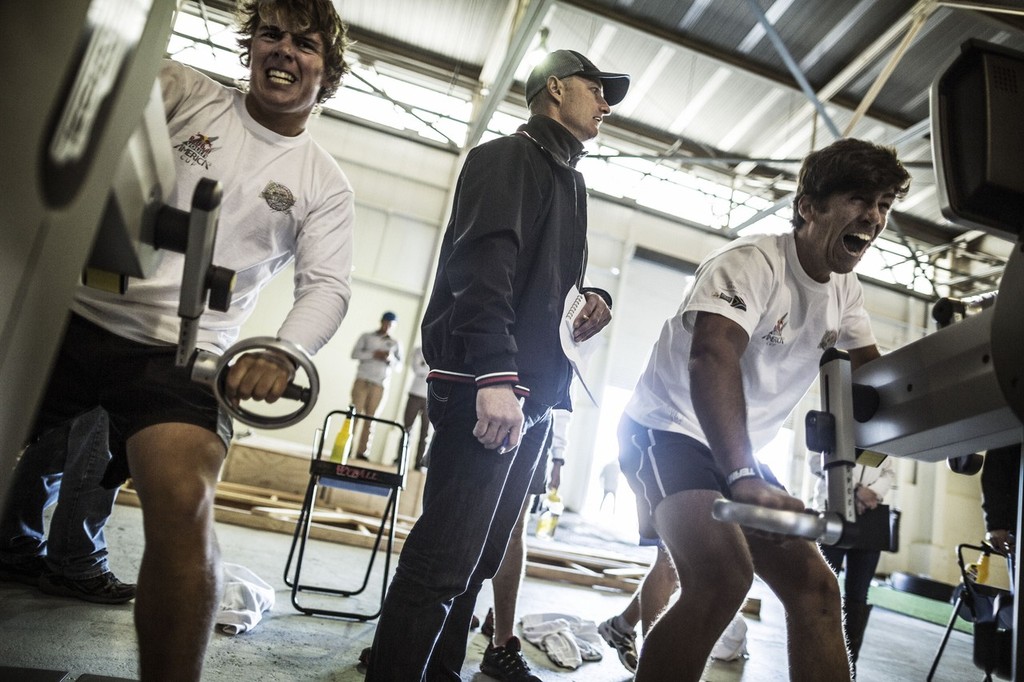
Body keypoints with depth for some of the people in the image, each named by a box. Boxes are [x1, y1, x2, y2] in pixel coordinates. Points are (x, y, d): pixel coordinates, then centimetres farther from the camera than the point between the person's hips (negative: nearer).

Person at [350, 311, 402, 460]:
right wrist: (373, 354, -13)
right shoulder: (366, 336, 9)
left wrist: (390, 358, -10)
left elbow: (400, 364, 10)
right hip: (362, 380, -1)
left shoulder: (395, 343, 14)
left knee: (370, 418, -1)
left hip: (380, 385, 1)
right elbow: (354, 353, -1)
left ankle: (362, 451, -1)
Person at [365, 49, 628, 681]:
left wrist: (592, 297, 8)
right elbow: (483, 262, -16)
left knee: (477, 561, 11)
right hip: (483, 387, -9)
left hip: (534, 396, 9)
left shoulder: (571, 183, 26)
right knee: (441, 562, -10)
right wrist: (494, 375, -27)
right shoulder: (507, 157, 0)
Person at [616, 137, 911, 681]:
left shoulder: (844, 289, 8)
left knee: (813, 586, 3)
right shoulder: (751, 263, -19)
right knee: (723, 577, -29)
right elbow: (712, 358, -36)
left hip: (737, 453, 9)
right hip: (667, 430, -8)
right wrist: (744, 479, -47)